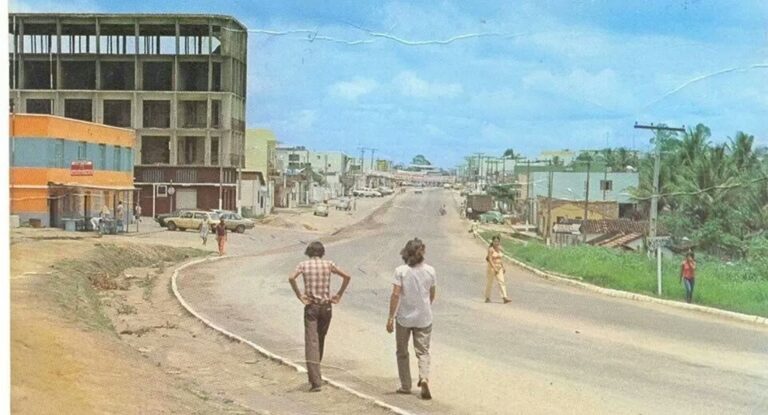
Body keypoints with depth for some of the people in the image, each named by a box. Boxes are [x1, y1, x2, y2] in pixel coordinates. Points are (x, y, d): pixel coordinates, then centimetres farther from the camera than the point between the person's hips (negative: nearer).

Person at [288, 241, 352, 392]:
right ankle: (314, 375, 34)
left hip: (311, 307, -2)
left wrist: (299, 296, -9)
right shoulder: (328, 264, 3)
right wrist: (339, 295, 3)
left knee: (311, 342, -5)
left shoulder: (304, 264, -1)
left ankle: (316, 381, -15)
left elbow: (291, 278, -18)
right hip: (326, 306, 2)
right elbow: (347, 277, -3)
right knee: (320, 341, 20)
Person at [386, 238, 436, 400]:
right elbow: (432, 295, 8)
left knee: (402, 352, 15)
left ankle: (405, 386, 19)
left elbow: (395, 294, -15)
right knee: (423, 351, 8)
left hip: (404, 317, -2)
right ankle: (424, 378, -16)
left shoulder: (401, 271, -11)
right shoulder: (430, 271, -2)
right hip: (424, 318, 2)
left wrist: (390, 317, -10)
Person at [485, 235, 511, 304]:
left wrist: (503, 267, 10)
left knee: (501, 282, -6)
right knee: (489, 283, 5)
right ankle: (487, 298, 18)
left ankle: (505, 298, -14)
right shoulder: (491, 249, -12)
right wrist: (494, 268, -24)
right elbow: (490, 260, -18)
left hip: (499, 268, 6)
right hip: (491, 268, -6)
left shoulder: (499, 248, 8)